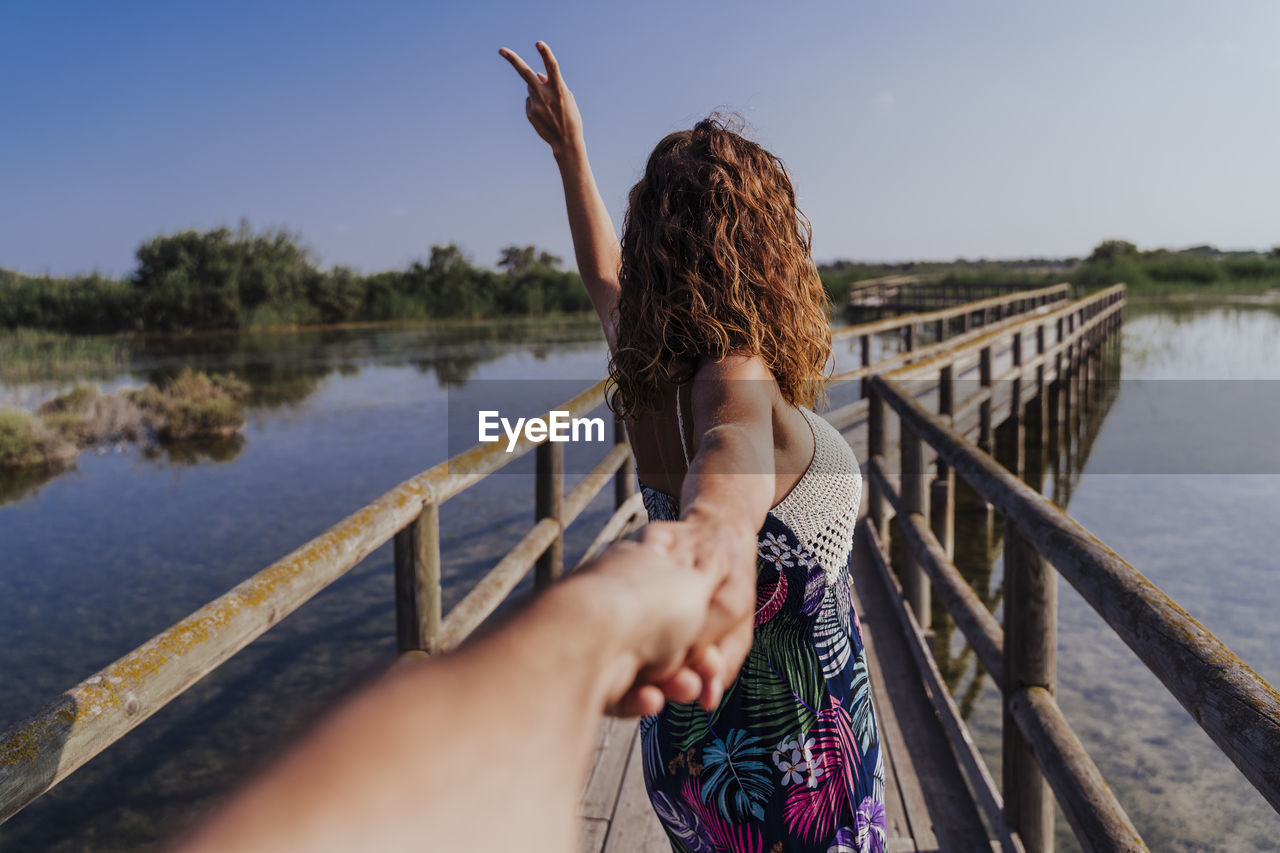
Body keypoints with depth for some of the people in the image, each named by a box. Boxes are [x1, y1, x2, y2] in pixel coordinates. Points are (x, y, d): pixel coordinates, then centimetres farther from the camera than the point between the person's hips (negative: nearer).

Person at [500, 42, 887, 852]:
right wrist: (721, 523, -72)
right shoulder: (736, 381, -25)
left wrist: (570, 148, 28)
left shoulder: (647, 375, -3)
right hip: (795, 765, -7)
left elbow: (605, 273, 17)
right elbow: (734, 447, -49)